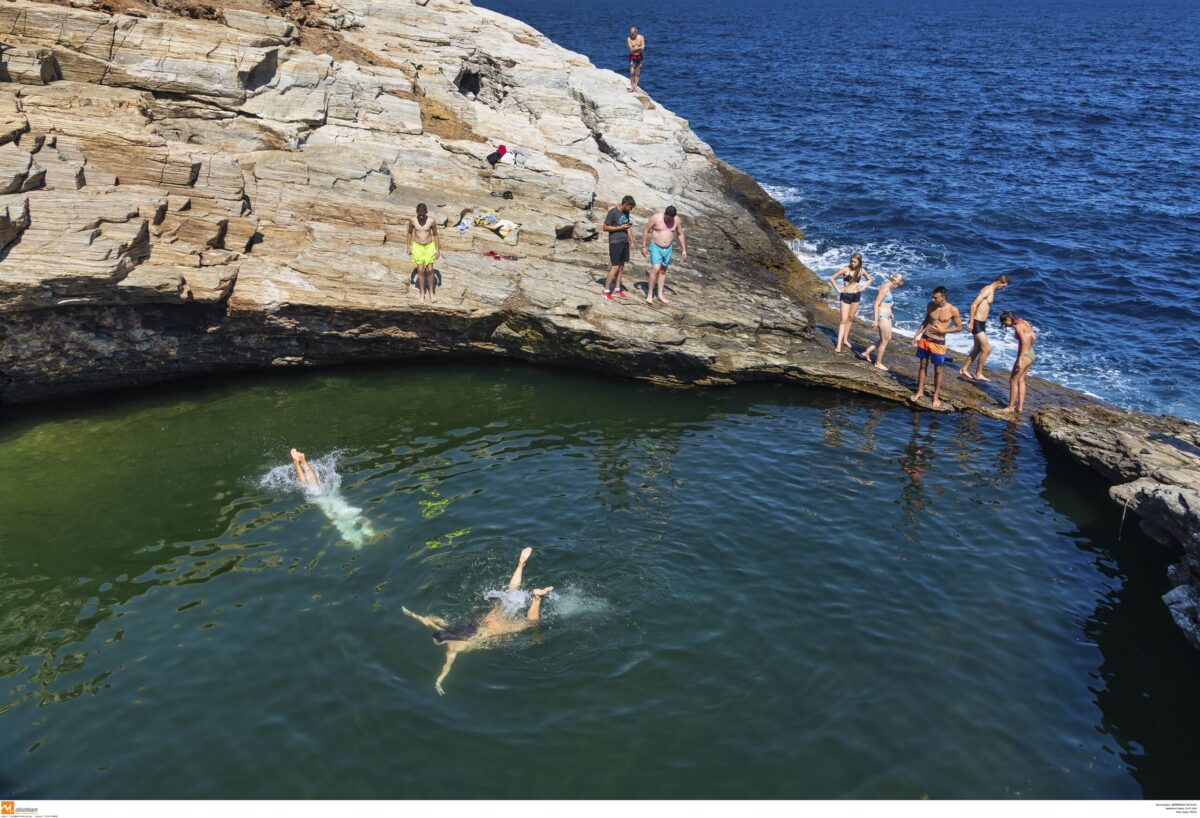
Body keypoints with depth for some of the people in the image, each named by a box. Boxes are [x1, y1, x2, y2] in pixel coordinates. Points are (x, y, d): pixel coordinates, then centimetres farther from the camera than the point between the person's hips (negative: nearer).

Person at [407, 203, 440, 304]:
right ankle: (422, 293, 15)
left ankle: (431, 292, 21)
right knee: (420, 270, 0)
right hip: (417, 247, 0)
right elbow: (410, 232, 6)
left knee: (430, 270, 1)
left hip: (429, 246, 0)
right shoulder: (412, 220, -11)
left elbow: (435, 234, -1)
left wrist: (437, 249, 0)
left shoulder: (431, 221, -14)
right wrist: (409, 245, 8)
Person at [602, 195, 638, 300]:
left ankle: (617, 288, 20)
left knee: (622, 266, 9)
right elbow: (605, 228, -11)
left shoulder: (626, 212, 9)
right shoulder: (613, 212, -12)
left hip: (625, 242, 7)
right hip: (615, 242, -7)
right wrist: (620, 228, -15)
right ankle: (606, 291, -2)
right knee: (615, 267, -8)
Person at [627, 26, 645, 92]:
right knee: (632, 72, -10)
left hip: (639, 56, 2)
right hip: (632, 57, -2)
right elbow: (631, 49, -16)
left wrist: (635, 48, -15)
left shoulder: (641, 37, -4)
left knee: (638, 73, 5)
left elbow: (643, 47, -13)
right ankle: (632, 86, 0)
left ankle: (635, 86, 13)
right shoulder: (629, 39, -8)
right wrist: (639, 48, -13)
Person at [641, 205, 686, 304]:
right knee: (656, 269, -16)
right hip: (655, 247, -4)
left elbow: (680, 235, 6)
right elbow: (646, 231, -7)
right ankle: (649, 294, -8)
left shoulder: (677, 220, -6)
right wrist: (644, 247, -8)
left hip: (668, 249, 4)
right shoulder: (655, 218, -16)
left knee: (663, 271, 11)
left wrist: (684, 250, 4)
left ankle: (660, 295, 20)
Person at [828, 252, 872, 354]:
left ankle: (845, 339, 28)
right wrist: (838, 289, -10)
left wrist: (863, 288, 5)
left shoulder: (861, 271, -1)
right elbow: (832, 278, -8)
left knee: (850, 318, 13)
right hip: (846, 296, -5)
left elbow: (869, 279, 18)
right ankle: (838, 345, -9)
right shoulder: (845, 269, -13)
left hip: (856, 296, 5)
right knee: (844, 320, -8)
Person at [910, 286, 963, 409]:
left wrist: (942, 330, -16)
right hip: (924, 339, 4)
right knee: (923, 366, 14)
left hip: (938, 343, -4)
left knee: (938, 370, 5)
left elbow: (959, 328, -5)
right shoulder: (930, 306, -2)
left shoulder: (953, 310, -14)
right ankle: (920, 391, 27)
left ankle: (936, 396, 18)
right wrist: (917, 334, 9)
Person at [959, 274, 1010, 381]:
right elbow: (974, 305, -22)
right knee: (987, 349, -9)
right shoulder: (987, 290, -17)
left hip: (982, 323, 10)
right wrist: (971, 322, -23)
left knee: (977, 349, 17)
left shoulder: (992, 291, 13)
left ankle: (964, 370, 27)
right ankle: (978, 374, 2)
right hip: (976, 323, -10)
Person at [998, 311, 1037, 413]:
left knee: (1013, 381, 1)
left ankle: (1011, 407, 8)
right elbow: (1034, 337, 16)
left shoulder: (1018, 326, -19)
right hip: (1031, 354, 10)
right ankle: (1020, 406, 21)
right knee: (1021, 380, 17)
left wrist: (1020, 359, -26)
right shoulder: (1024, 322, 9)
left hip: (1025, 355, -10)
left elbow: (1024, 342, -26)